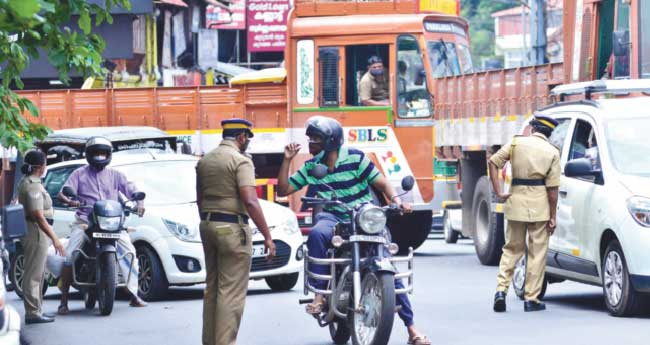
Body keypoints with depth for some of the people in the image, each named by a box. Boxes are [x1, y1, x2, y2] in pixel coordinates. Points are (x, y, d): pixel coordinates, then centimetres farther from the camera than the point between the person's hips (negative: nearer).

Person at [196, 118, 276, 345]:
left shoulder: (205, 161, 12)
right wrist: (267, 237, -19)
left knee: (212, 289, 14)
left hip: (207, 225, 8)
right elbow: (250, 201, -20)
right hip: (232, 228, -8)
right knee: (231, 293, -7)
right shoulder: (241, 161, -12)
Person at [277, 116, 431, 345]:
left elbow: (381, 183, -1)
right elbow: (283, 190, 12)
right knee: (317, 234, -36)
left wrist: (396, 201, -19)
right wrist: (287, 160, 2)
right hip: (332, 217, 2)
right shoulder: (311, 167, 10)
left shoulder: (355, 159, -3)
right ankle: (319, 294, -33)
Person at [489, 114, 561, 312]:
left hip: (516, 200, 2)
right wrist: (552, 217, -1)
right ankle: (531, 298, 5)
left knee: (512, 249, 14)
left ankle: (501, 289, 0)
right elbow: (552, 188, -5)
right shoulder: (552, 152, -2)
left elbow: (493, 162, -2)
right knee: (537, 252, 6)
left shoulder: (516, 143, 3)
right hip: (539, 205, -2)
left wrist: (498, 192, 0)